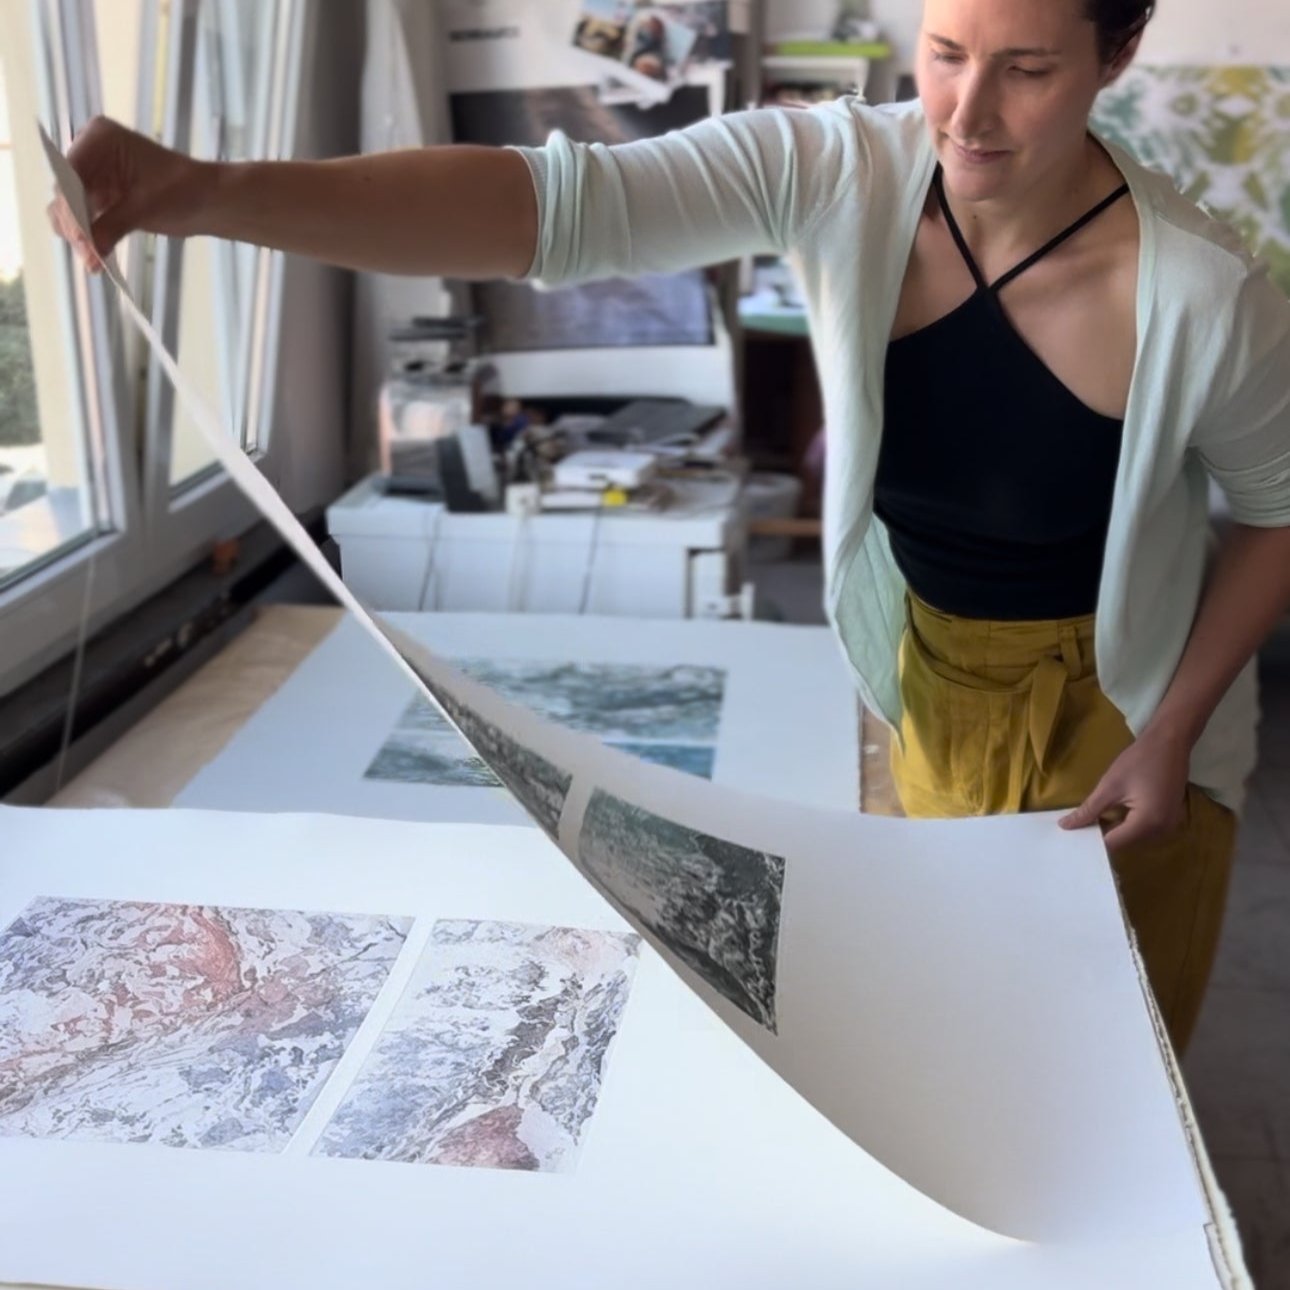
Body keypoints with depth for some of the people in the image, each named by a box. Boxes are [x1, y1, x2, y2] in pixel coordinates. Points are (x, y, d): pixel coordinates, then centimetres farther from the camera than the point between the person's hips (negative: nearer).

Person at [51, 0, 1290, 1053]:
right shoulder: (833, 172, -24)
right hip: (932, 671, 2)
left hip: (1111, 697, -1)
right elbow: (554, 202, -36)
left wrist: (1170, 732, -14)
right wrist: (207, 193, -49)